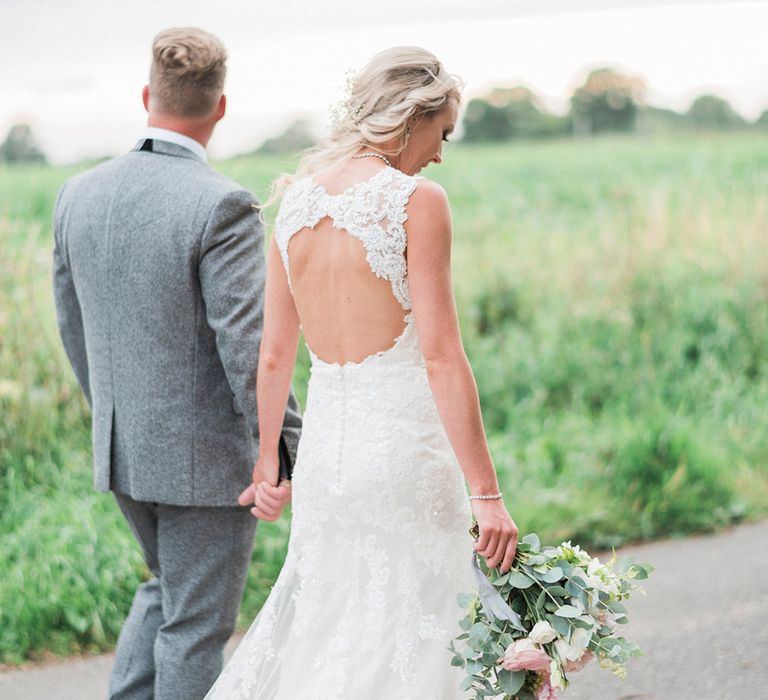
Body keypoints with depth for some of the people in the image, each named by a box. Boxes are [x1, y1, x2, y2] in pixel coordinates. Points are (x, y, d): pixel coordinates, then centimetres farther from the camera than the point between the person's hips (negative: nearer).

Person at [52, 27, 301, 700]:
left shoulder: (81, 194, 0)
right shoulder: (222, 206, -20)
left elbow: (73, 326, 10)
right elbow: (247, 345, -23)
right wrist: (288, 454, -15)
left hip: (122, 446, 6)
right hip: (208, 454, -6)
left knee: (167, 588, 26)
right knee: (197, 625, 8)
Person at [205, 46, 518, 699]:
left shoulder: (297, 197, 7)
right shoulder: (416, 200, -12)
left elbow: (274, 352, 12)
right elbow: (441, 356, -16)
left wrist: (267, 454, 24)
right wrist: (486, 493, -13)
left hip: (325, 442, 6)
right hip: (403, 442, -6)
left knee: (324, 627, 21)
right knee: (407, 636, 5)